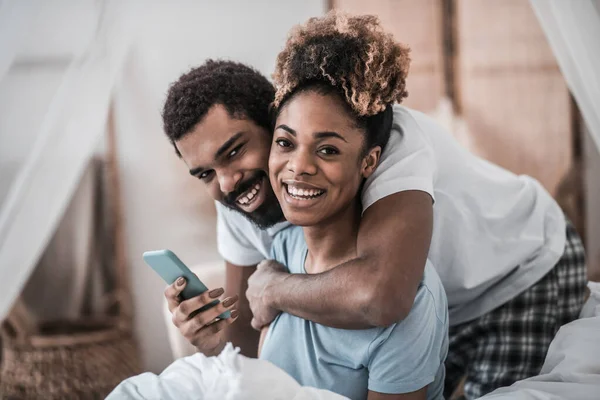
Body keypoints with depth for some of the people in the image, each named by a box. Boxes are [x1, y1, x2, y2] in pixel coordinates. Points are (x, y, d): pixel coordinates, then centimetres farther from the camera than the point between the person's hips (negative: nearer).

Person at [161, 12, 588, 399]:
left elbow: (380, 296, -60)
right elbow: (249, 330, -6)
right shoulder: (238, 203, -17)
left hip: (525, 272, -6)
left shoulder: (385, 139, -42)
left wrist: (274, 287, -41)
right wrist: (220, 333, -32)